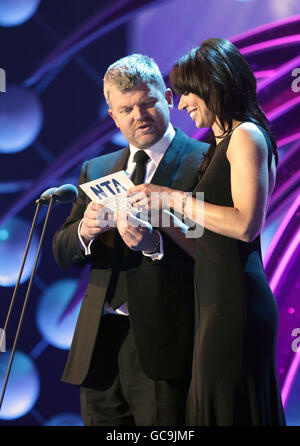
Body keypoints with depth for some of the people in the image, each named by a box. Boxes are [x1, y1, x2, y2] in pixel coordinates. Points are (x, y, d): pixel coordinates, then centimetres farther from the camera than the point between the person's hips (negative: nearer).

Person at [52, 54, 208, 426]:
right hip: (99, 343, 5)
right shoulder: (96, 170, 18)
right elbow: (62, 253, 13)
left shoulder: (203, 162, -2)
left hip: (160, 342, -5)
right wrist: (84, 230, -9)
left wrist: (155, 244, -26)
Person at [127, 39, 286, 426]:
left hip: (235, 302, -9)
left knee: (226, 411, -7)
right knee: (208, 408, 10)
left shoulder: (246, 135, -6)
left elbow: (246, 224, -19)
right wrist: (156, 217, 10)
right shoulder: (220, 146, 21)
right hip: (216, 299, 9)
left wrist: (172, 198, -13)